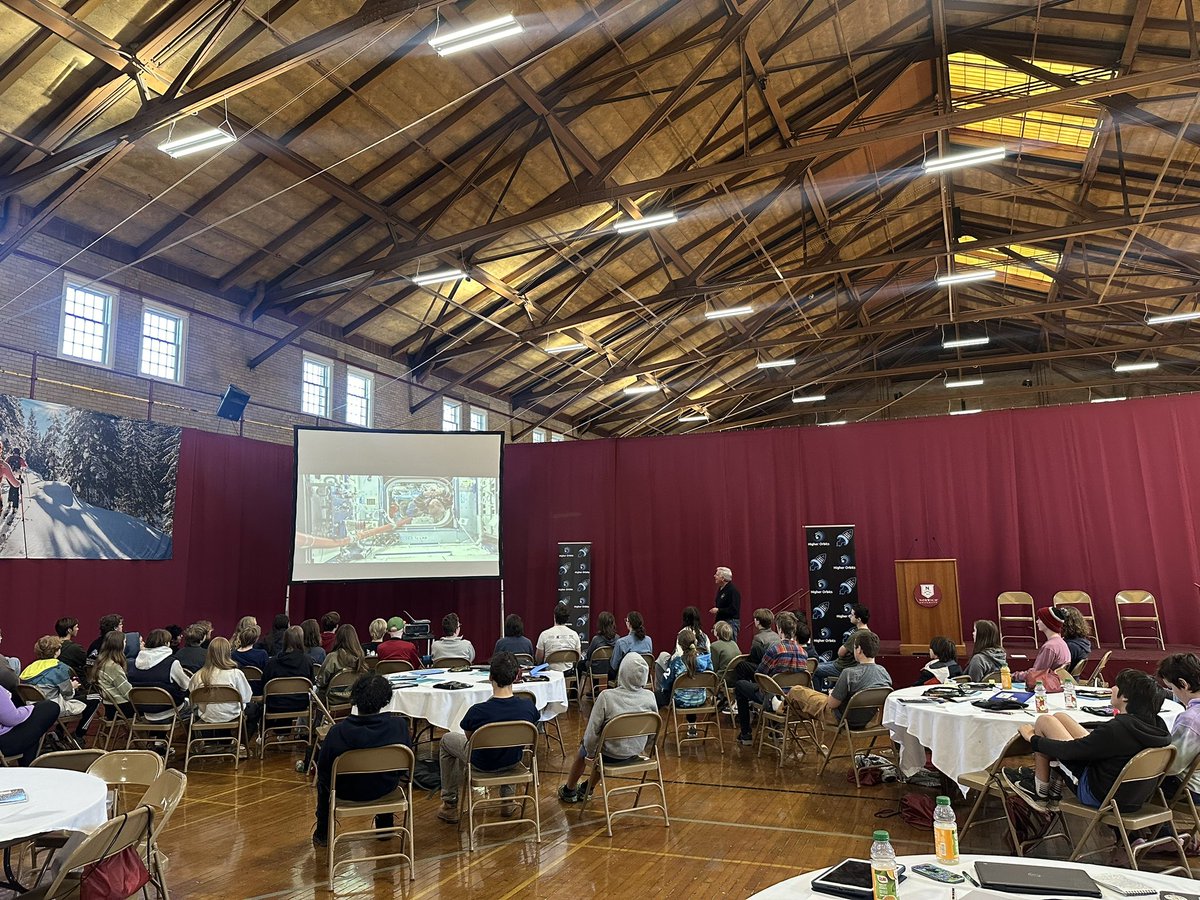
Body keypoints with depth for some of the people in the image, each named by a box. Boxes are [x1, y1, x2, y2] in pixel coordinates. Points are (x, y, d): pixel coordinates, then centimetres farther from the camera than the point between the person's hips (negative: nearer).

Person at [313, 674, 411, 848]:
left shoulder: (337, 732, -27)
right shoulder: (399, 725, -24)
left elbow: (322, 771, -12)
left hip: (346, 792, -1)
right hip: (385, 789, 1)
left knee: (323, 777, 32)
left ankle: (322, 833, 45)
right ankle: (385, 825, 49)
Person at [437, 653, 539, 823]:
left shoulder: (477, 712, -32)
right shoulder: (528, 706, -24)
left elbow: (469, 737, -8)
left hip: (482, 764, -3)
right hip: (513, 761, 3)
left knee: (447, 740, 25)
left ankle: (450, 805, 30)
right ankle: (508, 799, 39)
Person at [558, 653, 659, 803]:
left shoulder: (606, 696, -26)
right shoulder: (650, 697, -15)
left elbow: (592, 731, -20)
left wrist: (590, 754, -2)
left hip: (611, 754, -4)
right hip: (636, 753, 4)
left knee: (583, 749, 28)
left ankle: (569, 791, 47)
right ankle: (586, 789, 44)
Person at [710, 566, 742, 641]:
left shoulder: (733, 591, -15)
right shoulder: (720, 589, 14)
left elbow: (734, 610, -23)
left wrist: (718, 610, -19)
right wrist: (715, 609, 10)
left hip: (731, 622, -9)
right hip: (721, 621, 9)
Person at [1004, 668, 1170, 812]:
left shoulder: (1117, 728, -32)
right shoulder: (1157, 725, -8)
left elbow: (1069, 750, -22)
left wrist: (1032, 738, -6)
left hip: (1098, 796, -8)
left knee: (1044, 721, 1)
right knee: (1059, 717, 14)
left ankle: (1040, 794, 16)